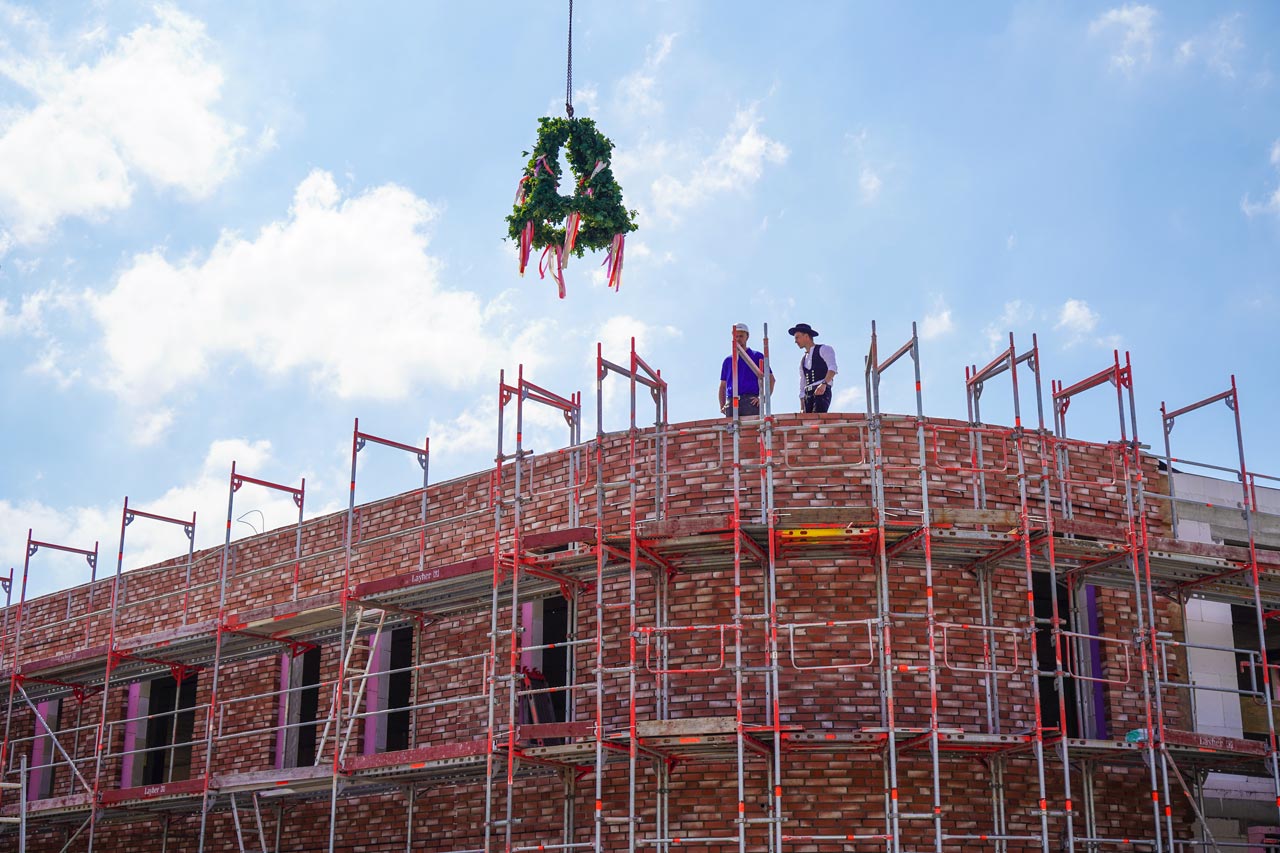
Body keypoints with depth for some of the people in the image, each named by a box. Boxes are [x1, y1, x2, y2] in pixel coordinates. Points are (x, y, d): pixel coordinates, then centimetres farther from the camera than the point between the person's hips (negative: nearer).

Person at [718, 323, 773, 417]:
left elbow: (770, 379, 7)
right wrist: (722, 406, 8)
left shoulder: (757, 356, 12)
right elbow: (723, 385, 23)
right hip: (731, 401, 3)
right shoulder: (728, 360, 22)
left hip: (750, 401, -3)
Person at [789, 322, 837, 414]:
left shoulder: (823, 349, 7)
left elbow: (832, 368, -11)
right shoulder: (803, 361, 27)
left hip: (822, 392, -6)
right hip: (808, 395, 6)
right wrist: (802, 409, 12)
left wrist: (824, 384, -28)